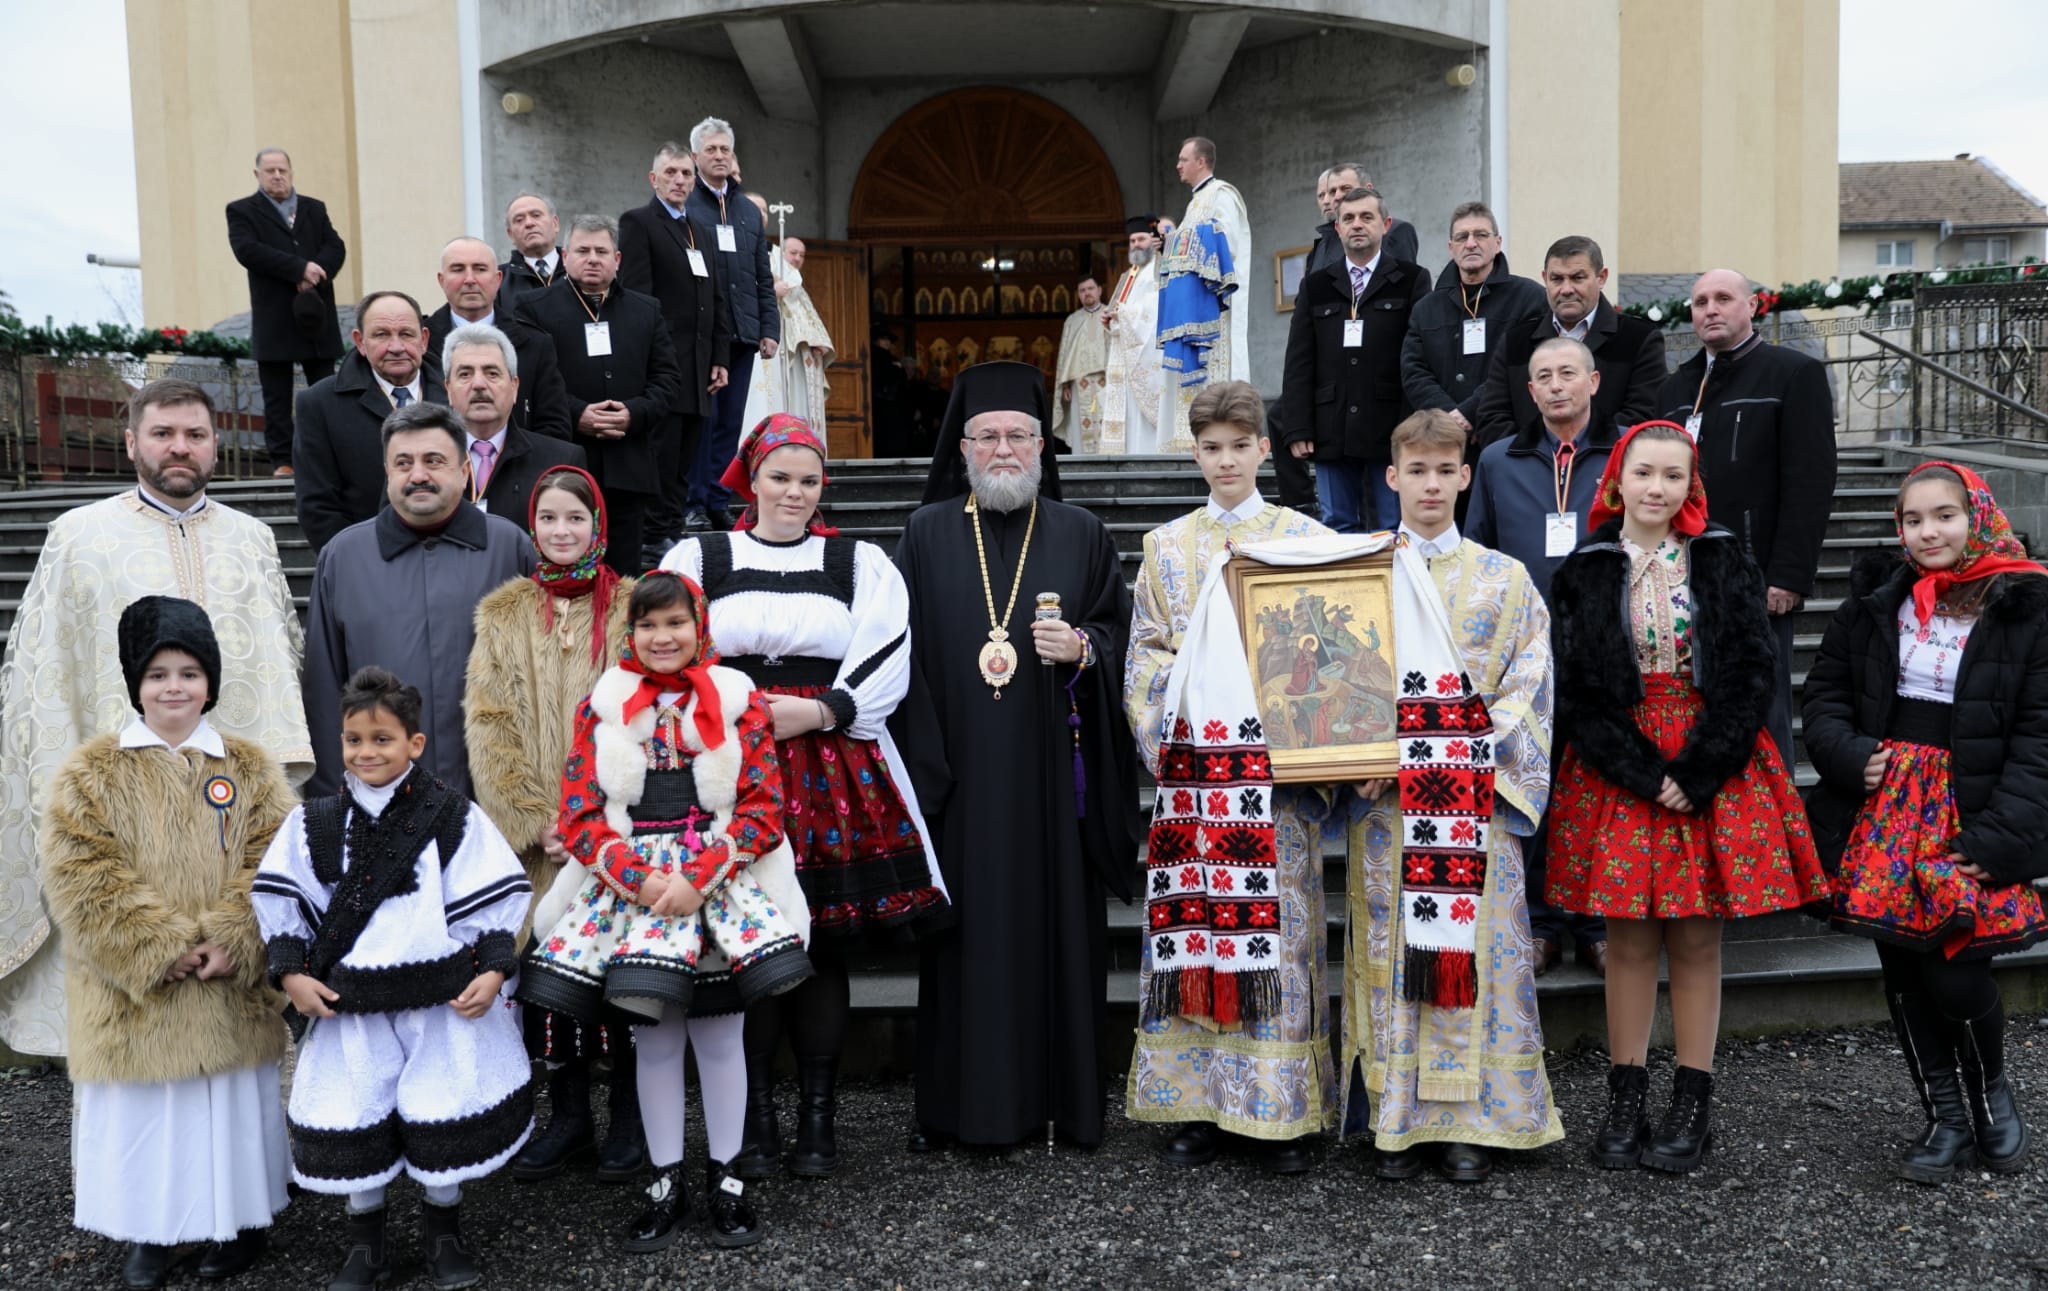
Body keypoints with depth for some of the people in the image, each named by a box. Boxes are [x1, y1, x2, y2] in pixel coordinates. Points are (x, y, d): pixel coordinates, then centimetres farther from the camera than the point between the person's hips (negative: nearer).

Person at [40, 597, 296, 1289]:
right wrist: (161, 945, -17)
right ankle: (149, 1230, 28)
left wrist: (230, 938, -17)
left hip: (231, 991, 1)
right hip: (132, 992, -1)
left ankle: (241, 1218, 29)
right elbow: (83, 875, -9)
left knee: (232, 1099, 11)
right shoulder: (91, 773, 1)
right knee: (141, 1106, 8)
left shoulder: (251, 768, 4)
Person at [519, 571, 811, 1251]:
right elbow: (580, 815, 1)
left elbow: (763, 809, -3)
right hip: (631, 883, 1)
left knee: (720, 1036, 4)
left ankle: (724, 1177, 20)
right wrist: (640, 876, -13)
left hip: (722, 883, -1)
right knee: (655, 1037, 6)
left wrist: (698, 877, -15)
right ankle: (665, 1184, 20)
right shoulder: (602, 706, 6)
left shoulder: (739, 701, 2)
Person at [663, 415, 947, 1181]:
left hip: (833, 771, 0)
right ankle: (757, 1118, 13)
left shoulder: (861, 564, 11)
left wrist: (818, 712, -11)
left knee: (825, 946, 1)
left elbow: (885, 666, 3)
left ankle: (818, 1118, 13)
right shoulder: (697, 559, 12)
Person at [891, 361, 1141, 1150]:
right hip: (959, 770, 0)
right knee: (965, 930, 2)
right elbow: (903, 649, 5)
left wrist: (1082, 648, -14)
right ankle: (955, 1104, 14)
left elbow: (1121, 632, 9)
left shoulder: (1080, 536, 9)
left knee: (1057, 924, 3)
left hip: (1050, 773, 0)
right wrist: (918, 764, -3)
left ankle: (1064, 1097, 16)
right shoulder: (927, 535, 7)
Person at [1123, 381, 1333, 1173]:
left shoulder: (1305, 537, 7)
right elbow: (1145, 658, 9)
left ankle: (1284, 1110, 9)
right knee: (1194, 925, 2)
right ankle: (1198, 1105, 11)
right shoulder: (1166, 546, 12)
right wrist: (1164, 743, -5)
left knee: (1279, 922, -1)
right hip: (1192, 761, 1)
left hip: (1277, 759, -1)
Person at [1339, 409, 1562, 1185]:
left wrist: (1473, 759, -11)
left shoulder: (1503, 579, 8)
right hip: (1384, 793, 0)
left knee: (1473, 941, 0)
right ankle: (1398, 1119, 13)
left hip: (1476, 794, 0)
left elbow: (1527, 686, 2)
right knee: (1390, 941, 2)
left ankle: (1472, 1119, 12)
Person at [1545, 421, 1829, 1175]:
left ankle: (1693, 1105, 15)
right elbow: (1576, 690, -2)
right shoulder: (1584, 573, 2)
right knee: (1629, 939, 4)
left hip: (1712, 765, 0)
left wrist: (1696, 773, -11)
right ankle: (1624, 1102, 14)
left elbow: (1751, 675, -2)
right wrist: (1644, 775, -11)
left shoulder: (1724, 563, 4)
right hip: (1618, 770, 0)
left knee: (1698, 938, 5)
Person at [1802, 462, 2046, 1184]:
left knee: (1955, 974, -6)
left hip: (1972, 820, -3)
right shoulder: (1875, 596, 8)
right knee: (1903, 971, 8)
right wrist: (1848, 756, -7)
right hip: (1883, 812, 3)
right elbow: (1826, 690, 12)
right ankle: (1946, 1118, 26)